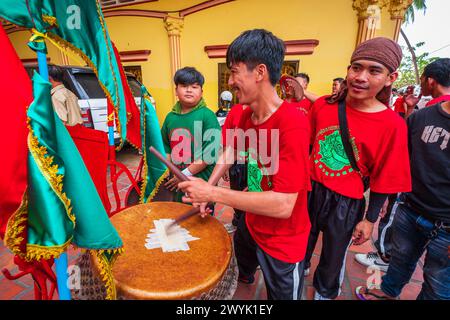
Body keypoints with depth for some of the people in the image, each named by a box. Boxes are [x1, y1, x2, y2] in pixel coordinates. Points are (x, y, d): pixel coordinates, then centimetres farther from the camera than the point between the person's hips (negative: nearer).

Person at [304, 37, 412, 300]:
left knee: (333, 257, 23)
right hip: (309, 190, 3)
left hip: (346, 204, -2)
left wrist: (370, 220, -1)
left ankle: (325, 292, 55)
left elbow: (382, 181, -9)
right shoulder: (322, 105, -10)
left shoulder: (392, 125, -17)